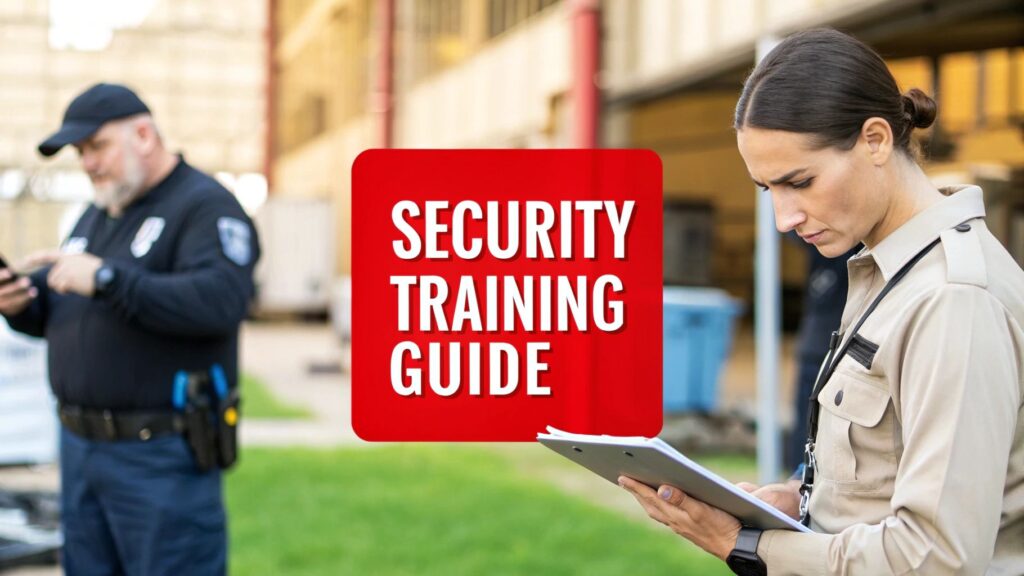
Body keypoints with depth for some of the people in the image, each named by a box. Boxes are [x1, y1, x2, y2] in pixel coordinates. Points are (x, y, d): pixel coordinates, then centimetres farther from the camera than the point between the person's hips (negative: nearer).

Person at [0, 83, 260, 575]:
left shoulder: (204, 206, -9)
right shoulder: (95, 215, 17)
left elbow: (220, 302, -25)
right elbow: (59, 311, 21)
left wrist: (106, 279, -27)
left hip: (161, 456, -8)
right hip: (79, 444, 8)